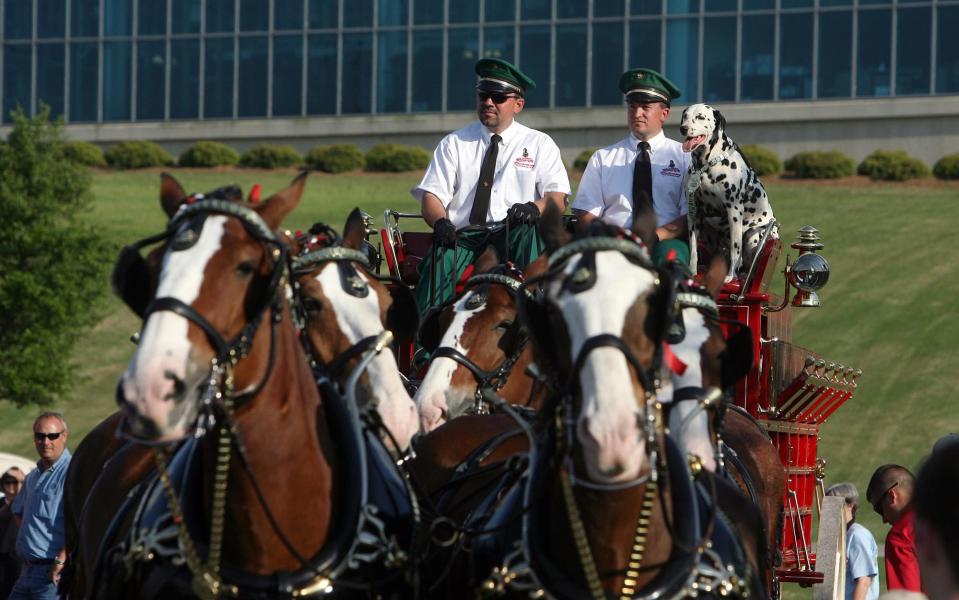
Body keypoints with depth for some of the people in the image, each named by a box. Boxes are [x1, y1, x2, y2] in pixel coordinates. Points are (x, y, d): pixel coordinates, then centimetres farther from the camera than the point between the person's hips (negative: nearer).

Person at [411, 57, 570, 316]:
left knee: (528, 231, -35)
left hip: (513, 235, 0)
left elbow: (557, 198, 2)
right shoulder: (454, 144, 18)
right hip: (461, 236, 1)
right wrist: (441, 222, -16)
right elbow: (431, 196, 8)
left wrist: (536, 207, -23)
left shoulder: (539, 144, 15)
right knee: (440, 258, -32)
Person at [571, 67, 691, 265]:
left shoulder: (684, 156, 14)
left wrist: (656, 236, -15)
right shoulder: (602, 158, 18)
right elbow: (586, 215, 9)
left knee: (670, 253, -38)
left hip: (666, 242, 0)